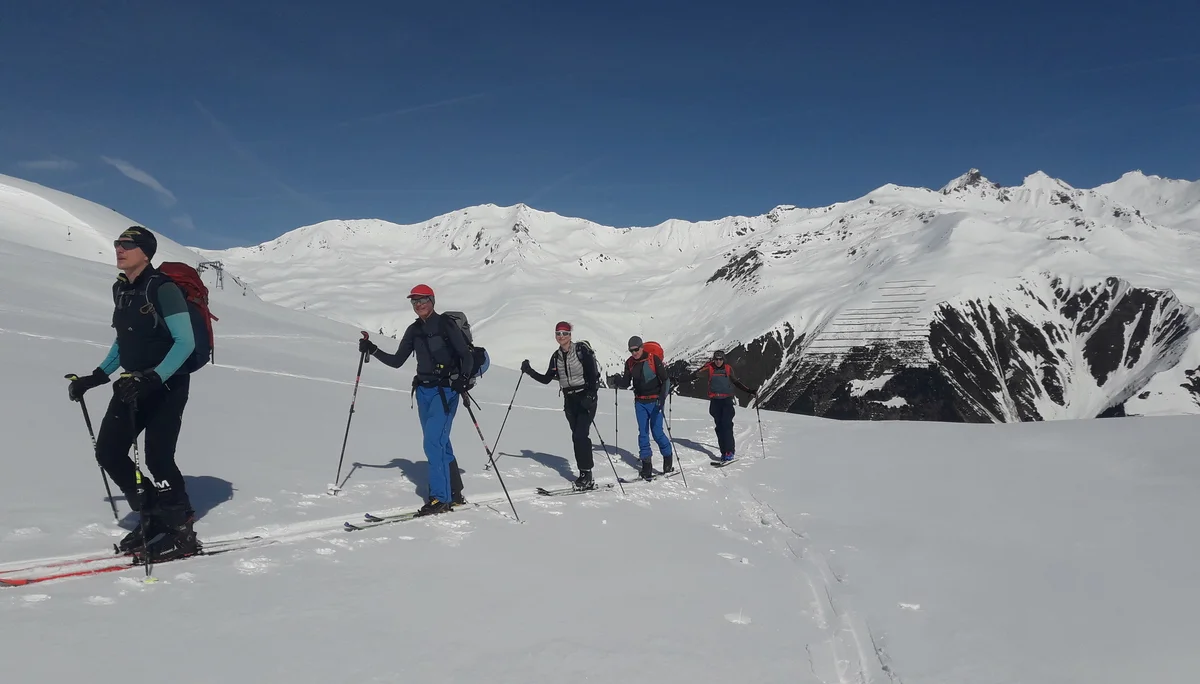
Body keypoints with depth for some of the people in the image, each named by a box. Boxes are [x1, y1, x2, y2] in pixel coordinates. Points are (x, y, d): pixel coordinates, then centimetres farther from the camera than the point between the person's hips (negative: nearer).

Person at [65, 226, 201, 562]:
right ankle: (154, 517, 18)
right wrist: (95, 378, 15)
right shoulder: (121, 290, 9)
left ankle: (180, 530, 2)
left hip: (167, 386, -8)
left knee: (158, 456, -14)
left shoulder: (163, 289, -16)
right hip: (133, 384, 8)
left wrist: (154, 378, -32)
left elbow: (185, 342, -21)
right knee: (108, 451, 3)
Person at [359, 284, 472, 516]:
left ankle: (440, 497, -7)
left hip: (445, 390, -6)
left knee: (433, 442, -15)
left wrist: (463, 379, -25)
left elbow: (466, 356, -8)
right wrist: (372, 350, 2)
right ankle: (454, 495, 19)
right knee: (439, 444, 10)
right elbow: (397, 361, 14)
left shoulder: (446, 324, -6)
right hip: (424, 390, 6)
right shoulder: (414, 330, 11)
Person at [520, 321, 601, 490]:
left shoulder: (581, 350, -9)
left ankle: (586, 473, -10)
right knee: (577, 436, 6)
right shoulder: (556, 356, 8)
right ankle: (585, 475, 10)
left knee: (580, 435, -15)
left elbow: (593, 374, -13)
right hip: (569, 400, 6)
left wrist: (590, 396, -23)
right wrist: (529, 371, 3)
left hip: (586, 398, -6)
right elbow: (546, 379, 14)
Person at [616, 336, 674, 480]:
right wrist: (618, 381, -16)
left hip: (654, 401, -4)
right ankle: (646, 465, 6)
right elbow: (626, 383, 7)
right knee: (643, 432, 2)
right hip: (640, 402, 4)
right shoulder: (629, 362, 3)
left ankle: (668, 457, 18)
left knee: (657, 432, -5)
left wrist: (662, 398, -20)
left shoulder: (654, 359, -11)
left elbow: (665, 380, -10)